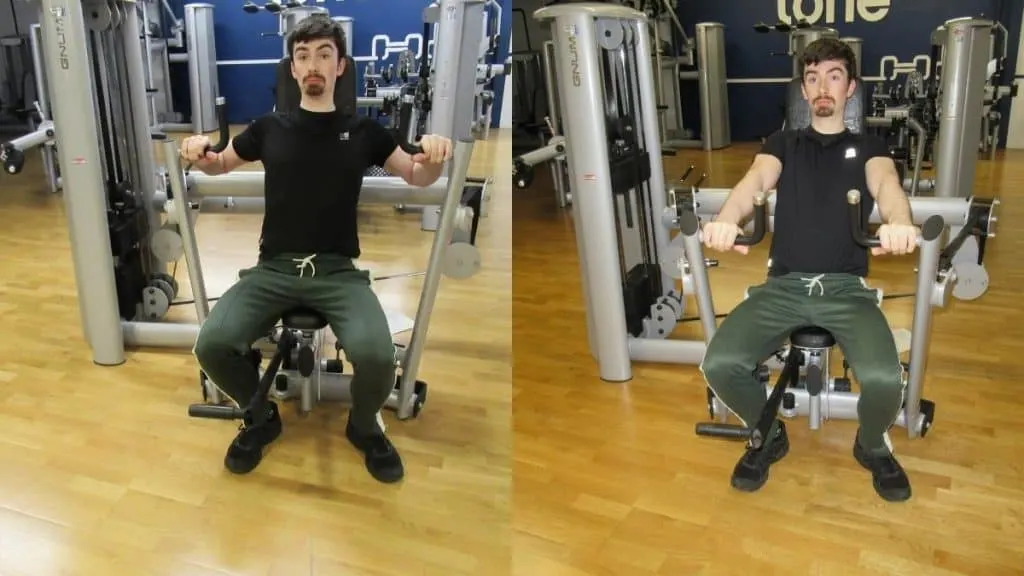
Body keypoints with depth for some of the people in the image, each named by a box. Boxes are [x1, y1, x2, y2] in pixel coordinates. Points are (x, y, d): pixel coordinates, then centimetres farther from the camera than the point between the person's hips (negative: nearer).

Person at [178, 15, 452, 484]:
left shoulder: (363, 132, 9)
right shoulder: (270, 128, 11)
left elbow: (418, 177, 16)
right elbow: (220, 165, 26)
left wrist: (434, 155, -8)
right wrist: (199, 152, 2)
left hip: (338, 272, -1)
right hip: (273, 269, 2)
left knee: (376, 355, -30)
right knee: (212, 344, -24)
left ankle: (364, 428, 7)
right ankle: (261, 419, 9)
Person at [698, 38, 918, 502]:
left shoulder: (868, 148, 16)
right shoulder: (783, 143, 17)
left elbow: (885, 183, -9)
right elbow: (757, 179, -6)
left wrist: (898, 222, -36)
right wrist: (726, 220, -32)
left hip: (846, 287, 0)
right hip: (783, 285, 1)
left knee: (884, 378, -28)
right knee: (720, 364, -24)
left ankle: (873, 446, 9)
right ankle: (769, 436, 9)